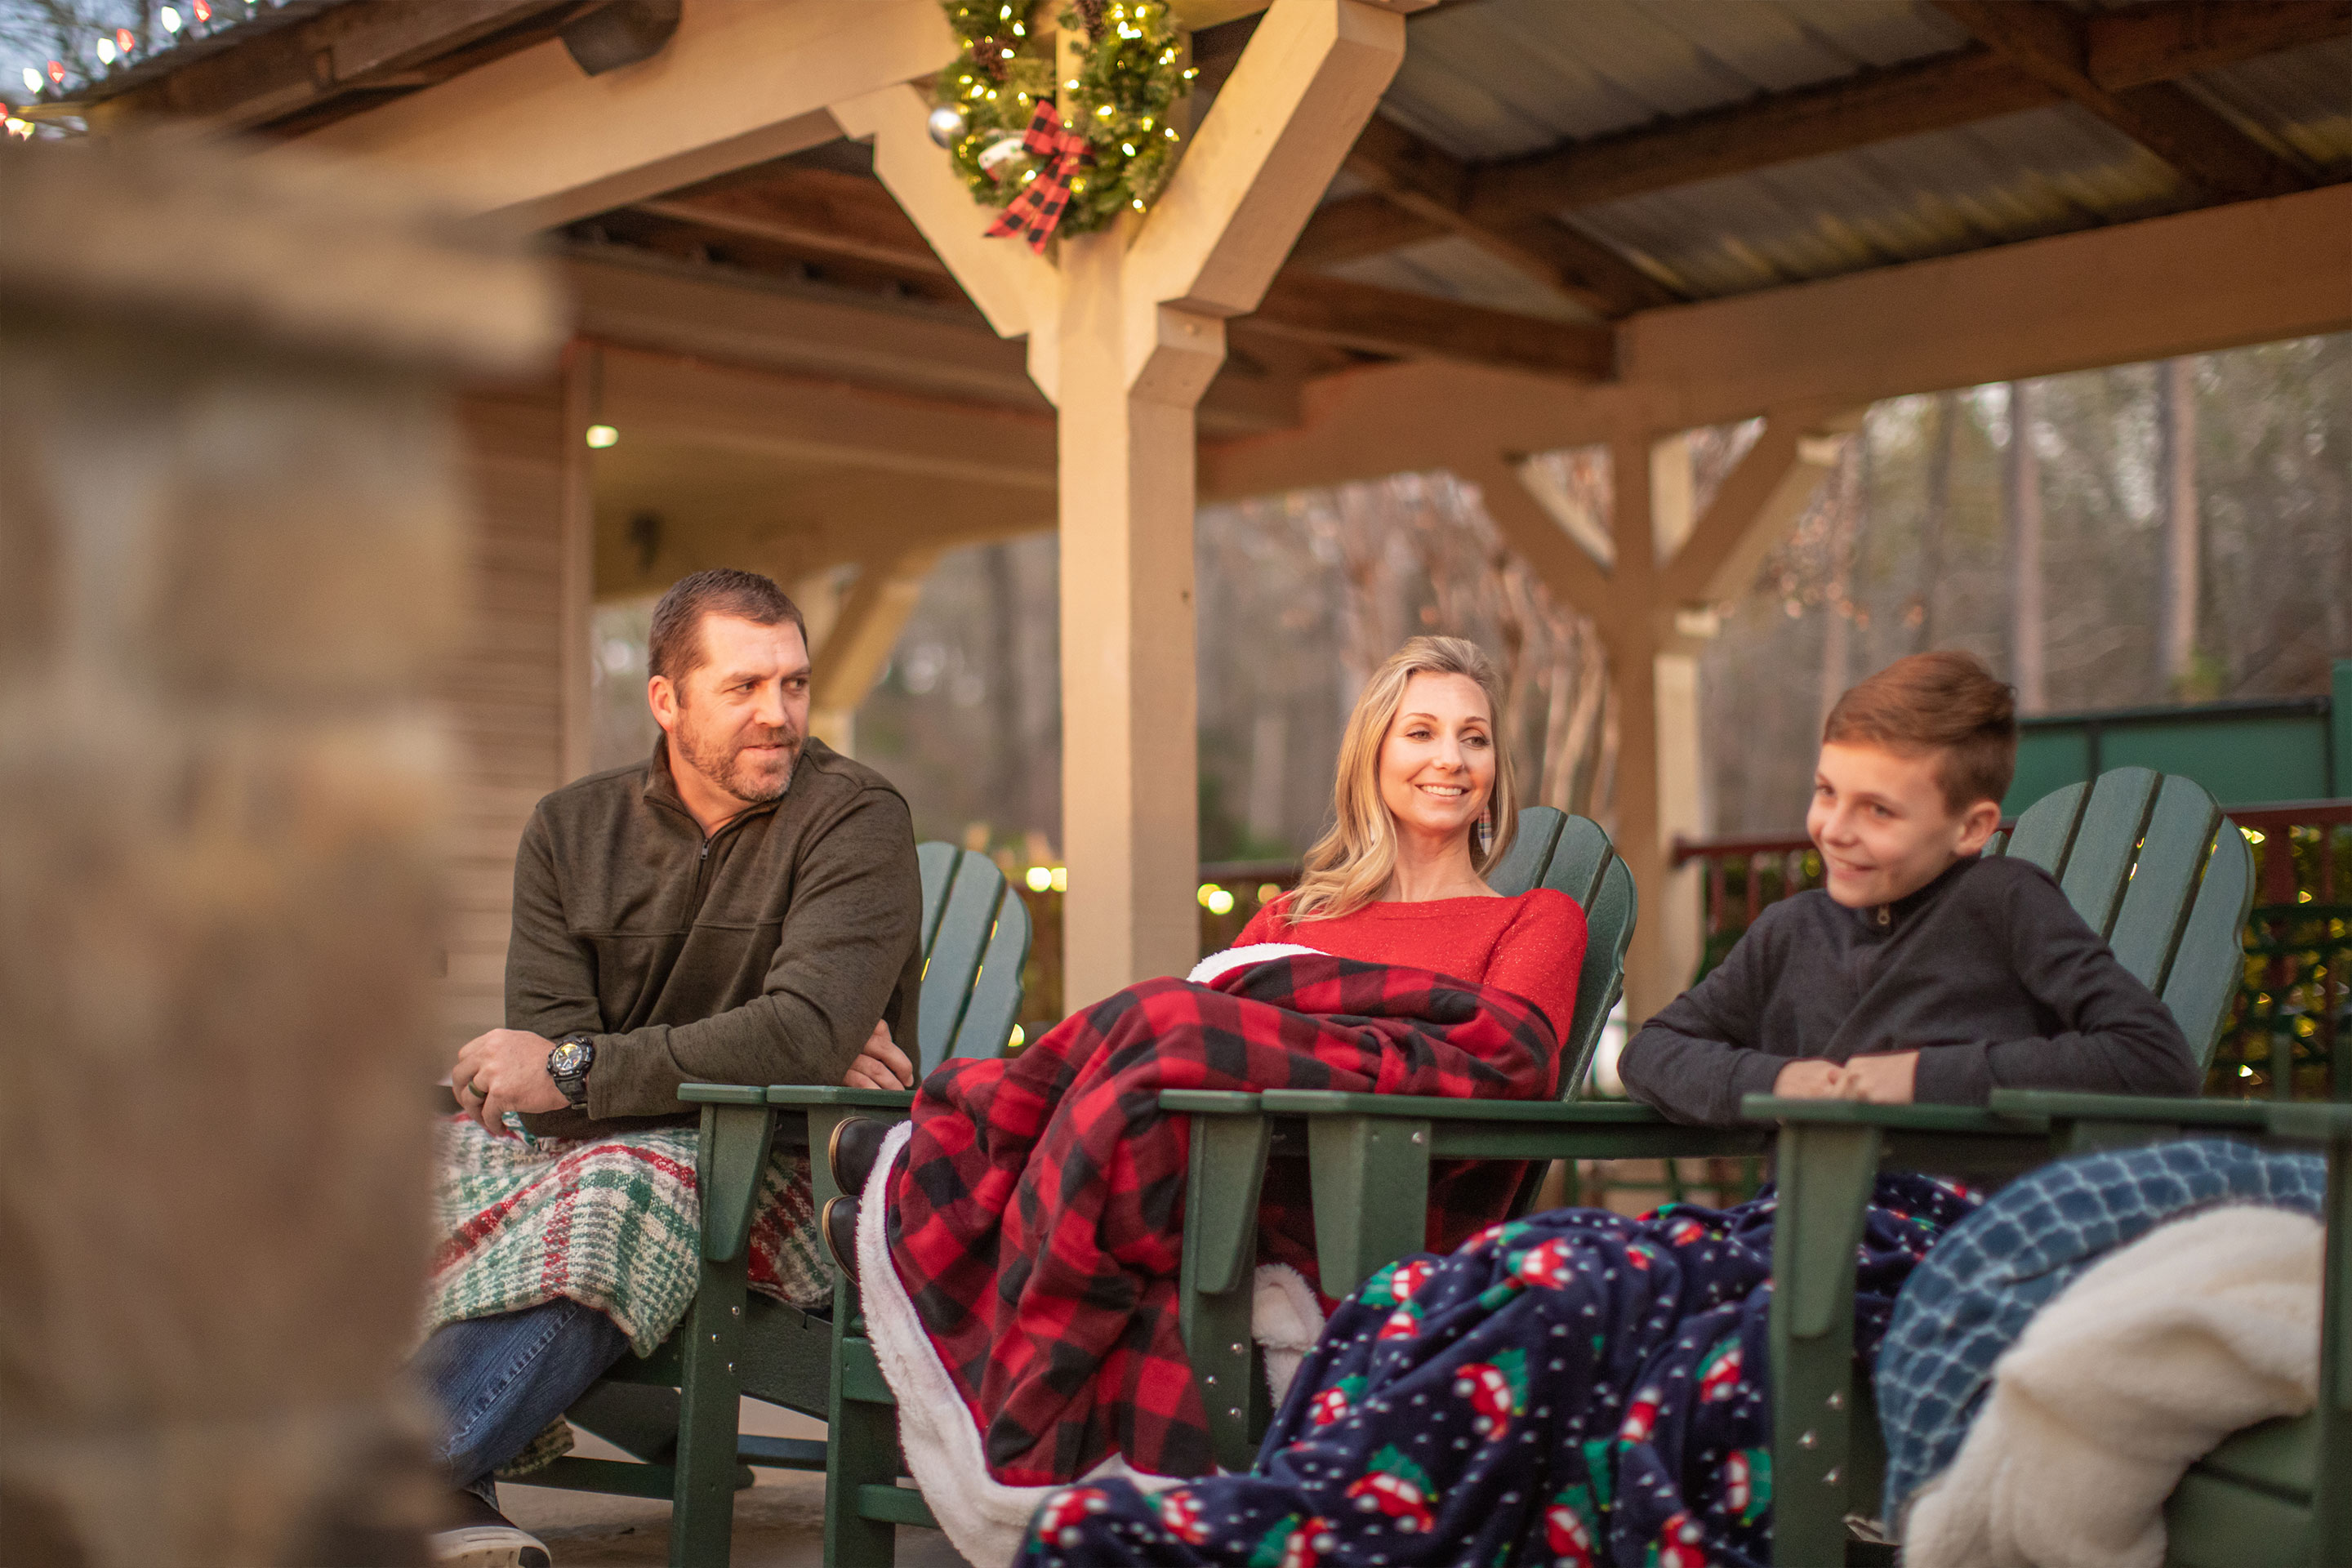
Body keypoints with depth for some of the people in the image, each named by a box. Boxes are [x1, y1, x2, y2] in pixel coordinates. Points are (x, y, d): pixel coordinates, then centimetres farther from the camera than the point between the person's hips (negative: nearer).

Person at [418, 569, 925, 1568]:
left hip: (792, 1167, -5)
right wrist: (753, 1060, -15)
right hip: (604, 1142, 5)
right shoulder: (572, 829, 9)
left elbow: (806, 1031, -20)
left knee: (615, 1190, -36)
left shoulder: (853, 818, -5)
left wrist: (581, 1070, -20)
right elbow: (546, 1058, -4)